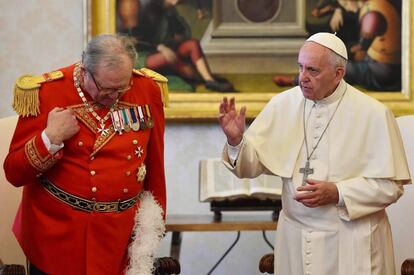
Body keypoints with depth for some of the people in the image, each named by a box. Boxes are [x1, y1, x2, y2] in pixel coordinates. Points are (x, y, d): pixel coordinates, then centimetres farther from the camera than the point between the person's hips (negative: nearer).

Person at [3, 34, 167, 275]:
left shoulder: (147, 90, -2)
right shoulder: (46, 93, -9)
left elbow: (155, 165, 10)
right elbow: (14, 174, -8)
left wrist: (156, 219, 15)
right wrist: (50, 139, -22)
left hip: (124, 236, 2)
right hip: (59, 234, -2)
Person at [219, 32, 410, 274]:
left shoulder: (373, 114, -11)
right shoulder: (283, 105, -1)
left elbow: (391, 186, -10)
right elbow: (251, 165, 1)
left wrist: (337, 194, -21)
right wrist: (236, 140, -19)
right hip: (295, 238, 3)